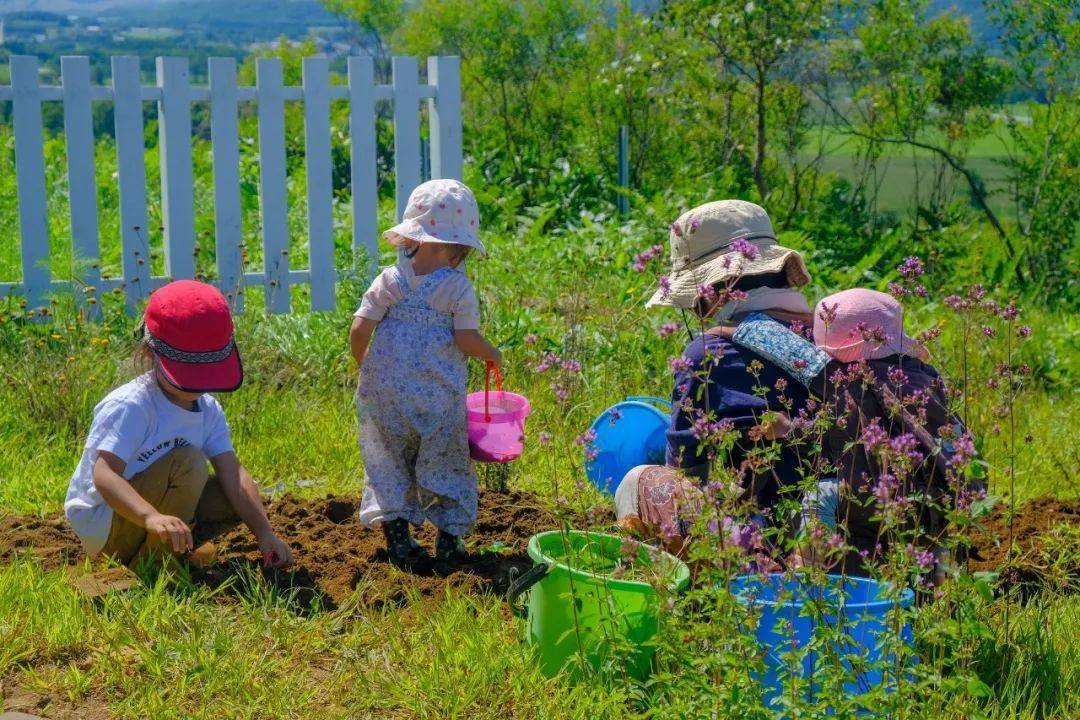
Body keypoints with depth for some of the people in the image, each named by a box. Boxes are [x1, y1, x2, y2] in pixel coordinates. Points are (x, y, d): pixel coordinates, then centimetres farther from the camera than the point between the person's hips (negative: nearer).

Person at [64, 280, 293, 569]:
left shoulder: (208, 410, -1)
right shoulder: (129, 407, -25)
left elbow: (232, 474, -9)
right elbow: (104, 475, -36)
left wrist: (264, 533, -22)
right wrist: (152, 517, -53)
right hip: (102, 530, -8)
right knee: (187, 461, -28)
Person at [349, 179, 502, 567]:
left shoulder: (389, 281, -1)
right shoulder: (458, 287, -8)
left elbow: (359, 329, -4)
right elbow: (466, 339, -13)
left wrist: (364, 365, 13)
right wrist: (491, 353, 7)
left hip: (385, 391, 2)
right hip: (439, 396, -2)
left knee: (390, 462, 14)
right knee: (445, 463, 13)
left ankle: (396, 530, 9)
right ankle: (449, 534, 12)